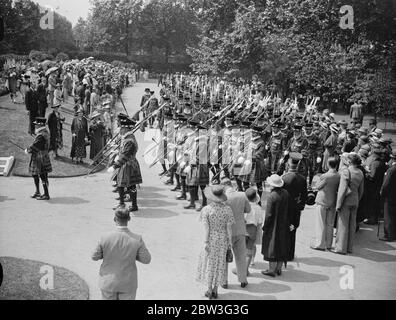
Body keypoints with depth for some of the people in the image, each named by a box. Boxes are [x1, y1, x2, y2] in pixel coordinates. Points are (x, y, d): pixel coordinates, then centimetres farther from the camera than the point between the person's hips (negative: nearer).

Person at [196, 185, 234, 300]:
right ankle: (215, 290, 21)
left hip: (211, 239, -2)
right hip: (223, 239, 2)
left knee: (209, 262, 13)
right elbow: (229, 227, -7)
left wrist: (206, 242, -10)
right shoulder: (227, 209, -9)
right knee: (220, 263, 15)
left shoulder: (206, 210, -15)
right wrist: (230, 241, 2)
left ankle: (209, 290, 17)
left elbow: (206, 228, -15)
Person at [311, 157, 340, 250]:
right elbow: (338, 189, 2)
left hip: (323, 202, -5)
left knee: (321, 224, 4)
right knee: (330, 224, 14)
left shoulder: (324, 176, -20)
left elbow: (317, 186, -7)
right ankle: (328, 244, 21)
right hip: (333, 202, 5)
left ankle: (320, 244, 8)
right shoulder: (339, 176, -7)